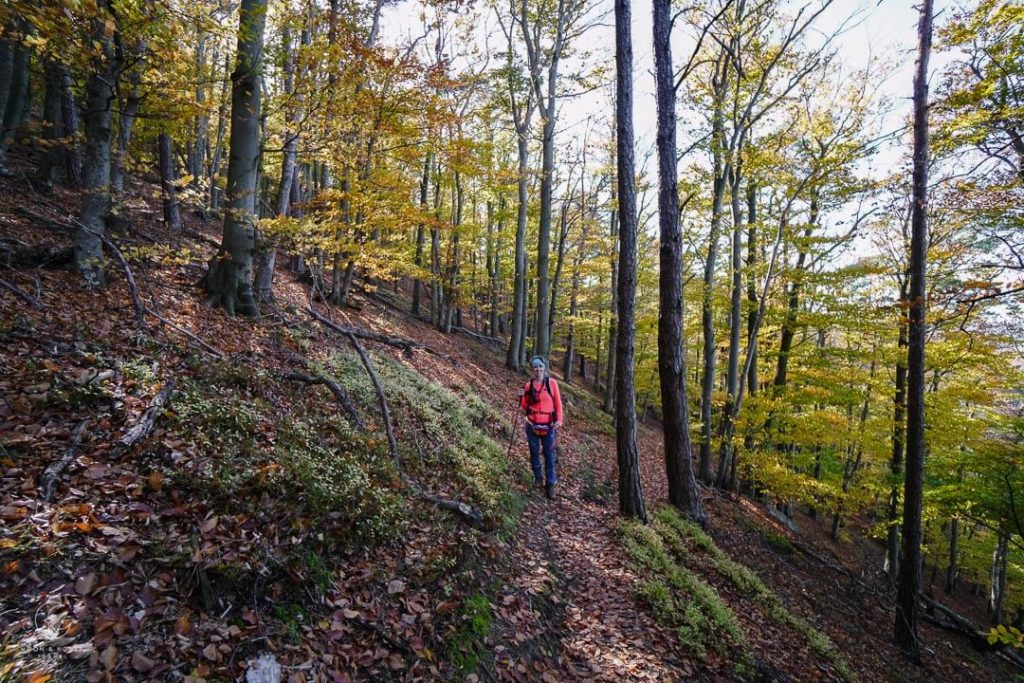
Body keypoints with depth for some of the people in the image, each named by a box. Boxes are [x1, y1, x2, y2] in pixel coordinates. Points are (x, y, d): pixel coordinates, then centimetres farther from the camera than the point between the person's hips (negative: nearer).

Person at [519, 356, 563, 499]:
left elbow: (558, 402, 1)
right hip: (532, 426, 2)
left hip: (548, 426, -2)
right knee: (534, 453, 11)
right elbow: (525, 406, 7)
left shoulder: (552, 382, -3)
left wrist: (559, 419, -7)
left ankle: (550, 484, 9)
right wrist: (522, 396, -11)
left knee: (549, 455, 0)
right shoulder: (528, 385, 1)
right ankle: (538, 477, 29)